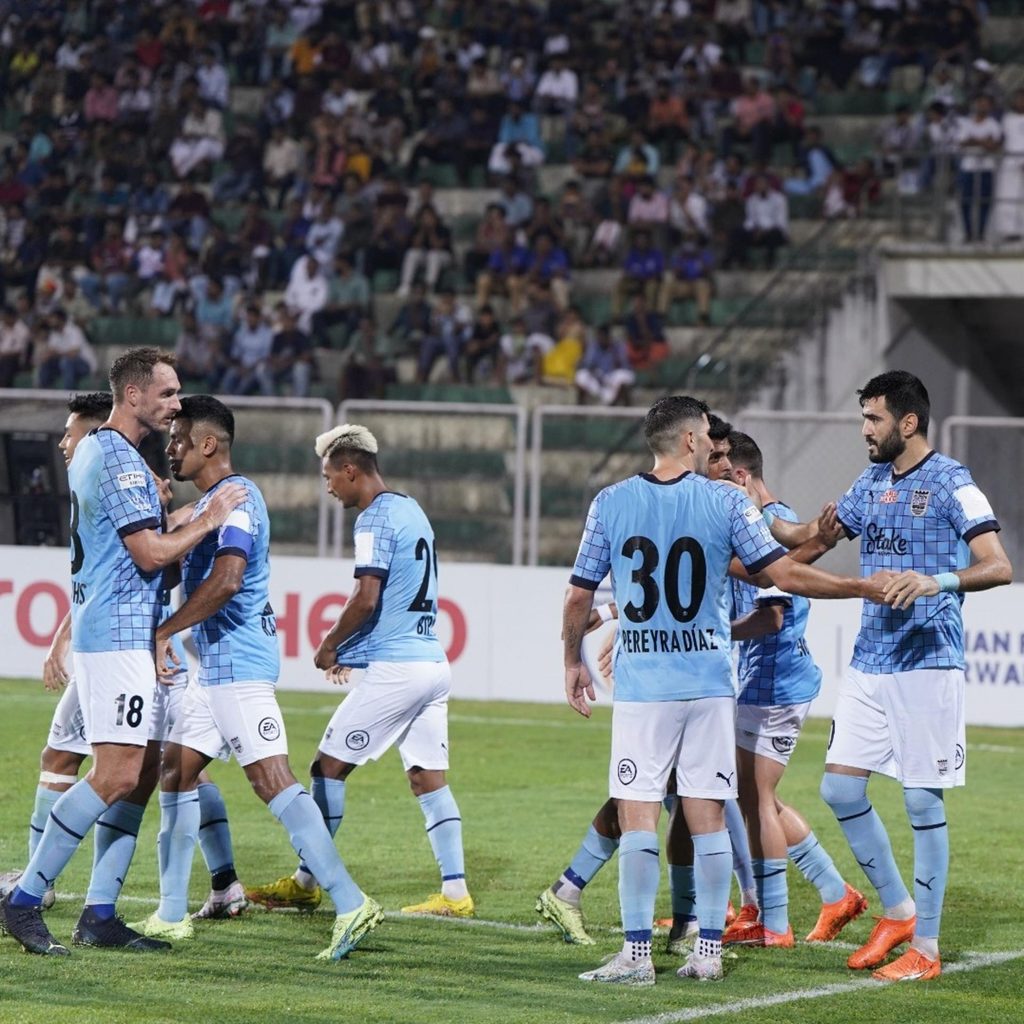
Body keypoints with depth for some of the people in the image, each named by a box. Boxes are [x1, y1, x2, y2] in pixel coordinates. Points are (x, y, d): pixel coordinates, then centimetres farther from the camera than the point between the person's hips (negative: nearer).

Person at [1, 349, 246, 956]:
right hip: (121, 636, -11)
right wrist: (208, 521, -5)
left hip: (110, 631, 11)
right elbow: (151, 554, -16)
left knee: (128, 777, 8)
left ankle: (100, 916, 7)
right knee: (116, 776, -13)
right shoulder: (120, 459, -14)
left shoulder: (93, 451, 18)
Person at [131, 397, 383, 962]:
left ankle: (351, 904, -18)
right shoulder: (209, 500, 18)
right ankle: (171, 914, 18)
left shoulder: (234, 498, -14)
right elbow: (194, 574, 30)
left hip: (238, 662, -11)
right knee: (176, 772, 13)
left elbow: (225, 580, -28)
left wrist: (164, 632, -22)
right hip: (216, 663, 11)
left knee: (272, 780, -15)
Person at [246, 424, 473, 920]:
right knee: (430, 779, 6)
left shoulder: (376, 518, -11)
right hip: (432, 662, 9)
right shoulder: (412, 511, 17)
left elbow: (366, 600, -19)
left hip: (394, 669, -9)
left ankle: (305, 882, 6)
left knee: (329, 767, 1)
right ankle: (455, 891, 0)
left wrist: (329, 645, -4)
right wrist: (352, 648, 20)